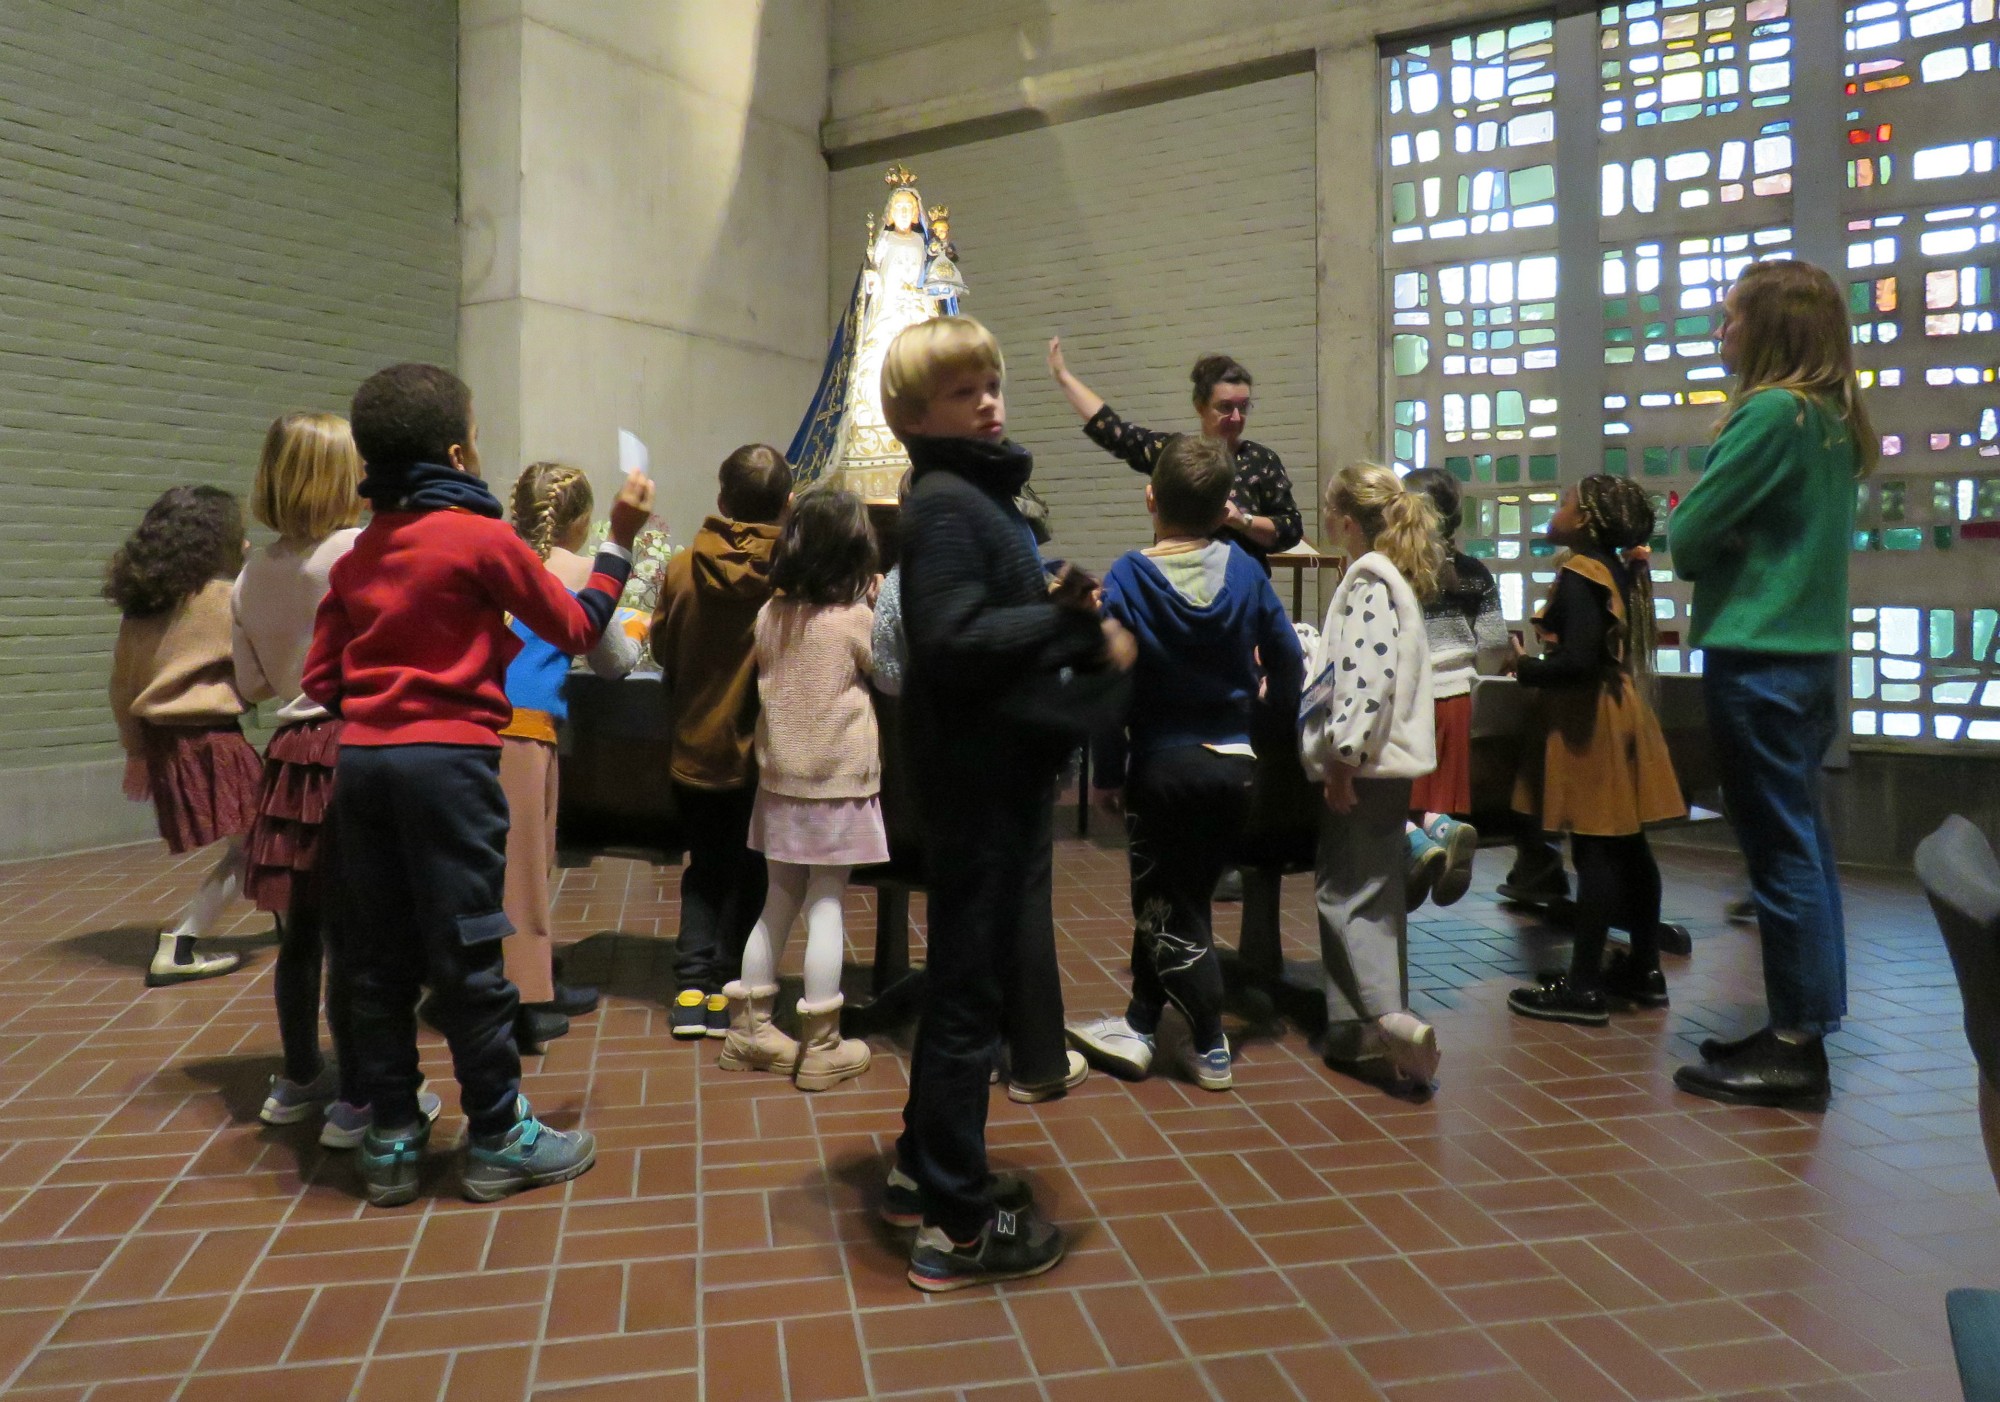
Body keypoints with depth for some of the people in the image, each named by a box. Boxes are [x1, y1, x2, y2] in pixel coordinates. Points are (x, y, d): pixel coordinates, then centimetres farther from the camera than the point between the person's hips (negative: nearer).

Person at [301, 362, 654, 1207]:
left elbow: (320, 682, 9)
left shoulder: (356, 556, 10)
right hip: (447, 762, -6)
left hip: (359, 759, 6)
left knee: (377, 956, 11)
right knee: (467, 955, 1)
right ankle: (498, 1139, 11)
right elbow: (577, 629, 1)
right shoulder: (483, 538, -6)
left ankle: (390, 1138, 19)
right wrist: (620, 541, 9)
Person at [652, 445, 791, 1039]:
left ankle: (692, 989, 12)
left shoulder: (683, 567, -7)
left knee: (705, 869, 18)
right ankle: (728, 990, 16)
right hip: (762, 753, -2)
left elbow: (662, 648, 5)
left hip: (695, 748, 2)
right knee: (749, 876, 13)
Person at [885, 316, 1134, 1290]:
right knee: (969, 986, -1)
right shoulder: (947, 504, -14)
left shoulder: (984, 496, 16)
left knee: (966, 975, 19)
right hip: (977, 777, -10)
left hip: (1003, 771, 10)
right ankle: (958, 1223, 11)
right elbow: (953, 641, -25)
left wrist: (1081, 635, 4)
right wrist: (1065, 616, -19)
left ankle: (923, 1170, 34)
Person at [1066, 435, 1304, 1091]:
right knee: (1165, 899, 17)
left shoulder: (1127, 578, -11)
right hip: (1235, 764, 4)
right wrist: (1271, 725, 20)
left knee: (1169, 909, 10)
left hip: (1163, 765, -4)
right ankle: (1141, 1026, 26)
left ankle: (1210, 1047, 14)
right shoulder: (1245, 571, -2)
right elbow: (1288, 662, 2)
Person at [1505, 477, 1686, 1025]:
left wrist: (1526, 669, -10)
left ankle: (1583, 987, -2)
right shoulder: (1619, 571, 13)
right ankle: (1644, 970, 23)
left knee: (1594, 851, -7)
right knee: (1628, 847, 14)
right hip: (1620, 708, 10)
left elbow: (1577, 660, -23)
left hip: (1586, 720, -10)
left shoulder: (1579, 574, -15)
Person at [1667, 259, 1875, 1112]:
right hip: (1809, 653, 9)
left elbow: (1688, 536, -13)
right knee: (1803, 844, 13)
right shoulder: (1833, 420, 13)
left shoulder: (1771, 412, -13)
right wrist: (1723, 547, 6)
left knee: (1781, 851, -4)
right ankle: (1802, 1029, 22)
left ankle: (1797, 1052, 3)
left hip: (1759, 661, -9)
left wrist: (1693, 549, 7)